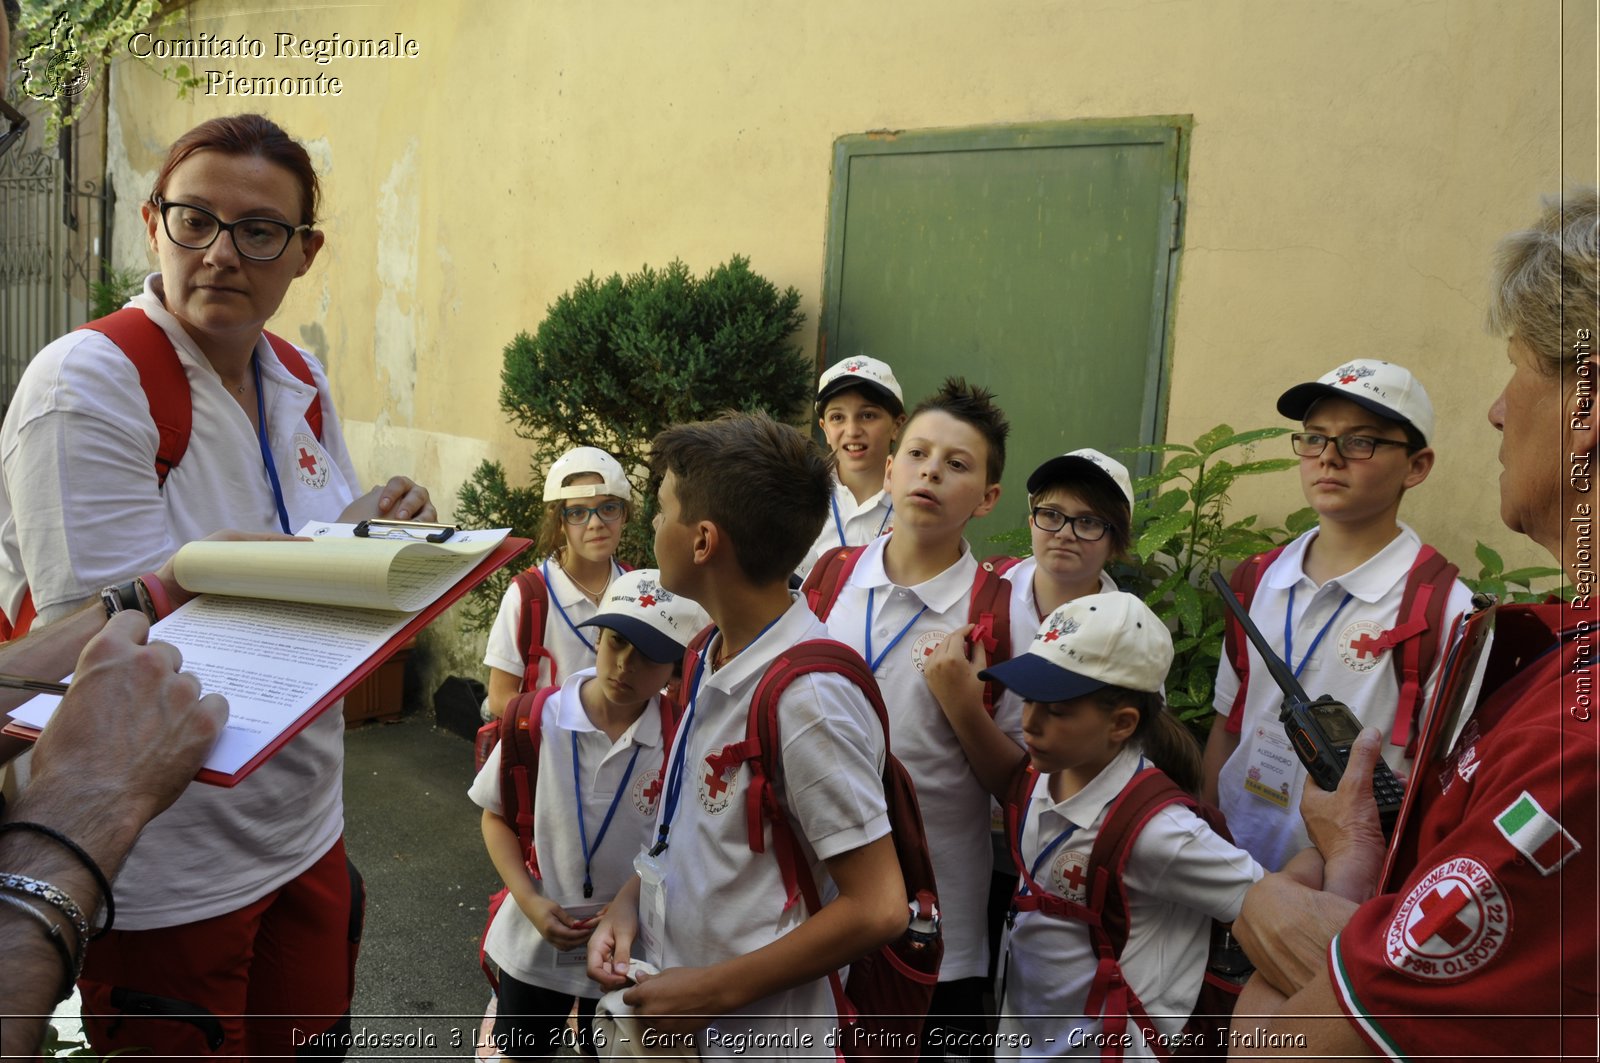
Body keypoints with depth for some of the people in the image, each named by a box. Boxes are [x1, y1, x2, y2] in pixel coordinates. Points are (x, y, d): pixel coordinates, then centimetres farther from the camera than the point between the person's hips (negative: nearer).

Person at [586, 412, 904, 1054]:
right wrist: (628, 903, -2)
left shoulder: (806, 698, -26)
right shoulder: (713, 658, 0)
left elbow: (876, 908, -24)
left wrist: (717, 991, -19)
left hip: (752, 1040, -7)